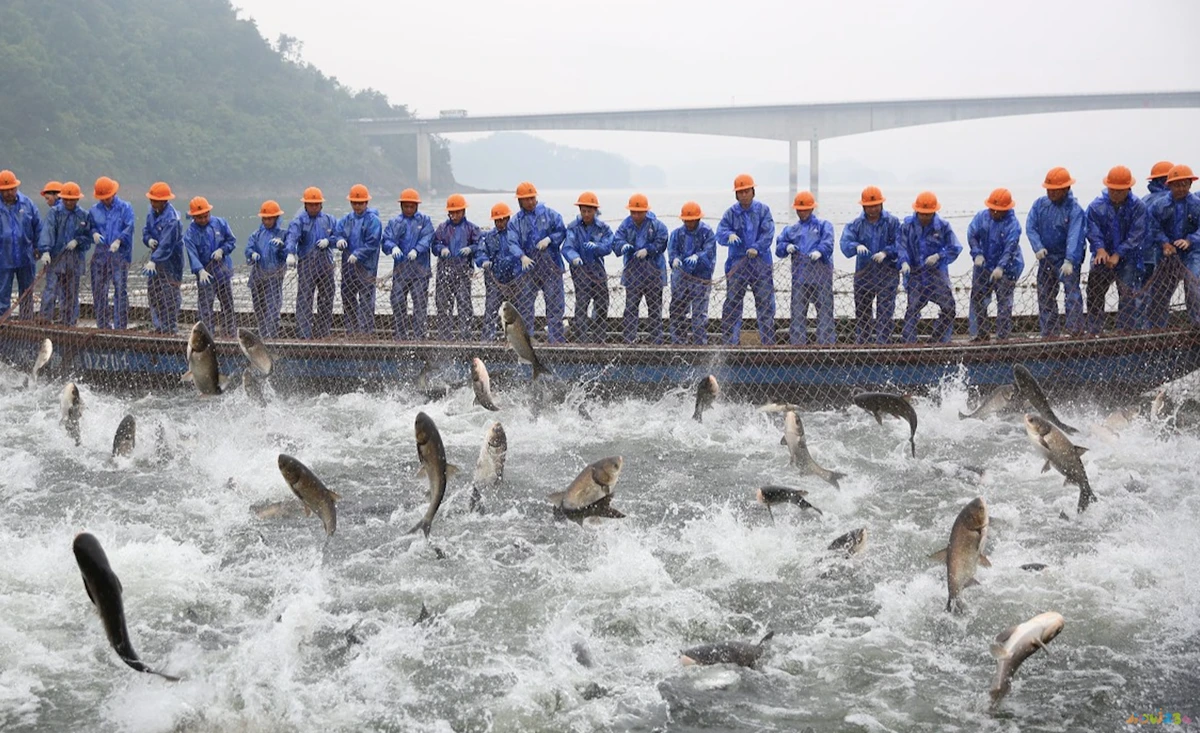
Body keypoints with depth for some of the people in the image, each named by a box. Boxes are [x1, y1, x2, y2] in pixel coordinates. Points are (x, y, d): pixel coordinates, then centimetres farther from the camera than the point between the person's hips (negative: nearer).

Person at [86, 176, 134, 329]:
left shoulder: (125, 208, 3)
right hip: (100, 255, 4)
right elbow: (90, 227, 19)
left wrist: (119, 240, -23)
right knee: (98, 290, 5)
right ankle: (103, 325, 15)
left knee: (121, 289, -8)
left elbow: (129, 228, -8)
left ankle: (120, 326, -6)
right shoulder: (94, 210, 14)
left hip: (120, 255, -4)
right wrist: (94, 233, -5)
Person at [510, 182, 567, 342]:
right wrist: (522, 257, -21)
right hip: (528, 266, 1)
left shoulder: (549, 213, 6)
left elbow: (561, 231, 6)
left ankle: (556, 338, 7)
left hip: (551, 264, -1)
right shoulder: (516, 221, 8)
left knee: (555, 301, 1)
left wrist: (549, 239, -12)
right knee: (524, 303, 1)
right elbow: (513, 243, -3)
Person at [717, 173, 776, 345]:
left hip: (760, 262, 0)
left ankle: (768, 341, 8)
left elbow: (768, 232, -6)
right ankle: (731, 341, 6)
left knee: (765, 302, 1)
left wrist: (757, 248, -21)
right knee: (732, 302, 0)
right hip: (737, 262, 0)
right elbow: (720, 232, -5)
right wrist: (729, 235, -27)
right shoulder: (731, 212, 5)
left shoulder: (762, 210, 3)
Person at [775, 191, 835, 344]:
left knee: (825, 310, -4)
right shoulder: (791, 229, 22)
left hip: (821, 275, -3)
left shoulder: (823, 225, 10)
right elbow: (779, 247, 15)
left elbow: (828, 243, -8)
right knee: (797, 312, 2)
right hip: (799, 275, 3)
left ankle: (826, 343, -3)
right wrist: (787, 247, -8)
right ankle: (797, 343, 6)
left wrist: (820, 251, -28)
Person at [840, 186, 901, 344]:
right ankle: (860, 344, 19)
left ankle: (882, 344, -5)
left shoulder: (892, 221, -1)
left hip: (887, 273, -3)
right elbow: (845, 243, -6)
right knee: (862, 313, 10)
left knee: (885, 313, -6)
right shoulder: (856, 224, 5)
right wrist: (857, 246, -27)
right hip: (863, 273, 3)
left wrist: (886, 252, -21)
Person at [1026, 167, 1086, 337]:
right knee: (1045, 296, 10)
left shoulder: (1074, 209, -14)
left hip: (1068, 258, -5)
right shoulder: (1040, 204, 1)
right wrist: (1038, 247, -19)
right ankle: (1049, 333, 20)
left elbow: (1074, 236, -24)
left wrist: (1069, 261, -35)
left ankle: (1076, 330, -12)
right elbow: (1030, 227, -2)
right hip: (1046, 257, 5)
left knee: (1072, 292, -14)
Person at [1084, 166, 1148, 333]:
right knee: (1094, 294, 5)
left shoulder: (1137, 206, -7)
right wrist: (1100, 248, -27)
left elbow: (1136, 236, -12)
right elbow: (1093, 231, -8)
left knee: (1129, 298, -7)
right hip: (1103, 257, 3)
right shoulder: (1097, 205, -1)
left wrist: (1118, 255, -21)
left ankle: (1127, 332, -3)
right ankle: (1094, 332, 14)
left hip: (1128, 258, -2)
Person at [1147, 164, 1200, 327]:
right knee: (1159, 292, 11)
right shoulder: (1159, 205, 1)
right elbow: (1155, 228, -2)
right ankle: (1156, 328, 25)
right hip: (1169, 254, 3)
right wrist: (1164, 243, -19)